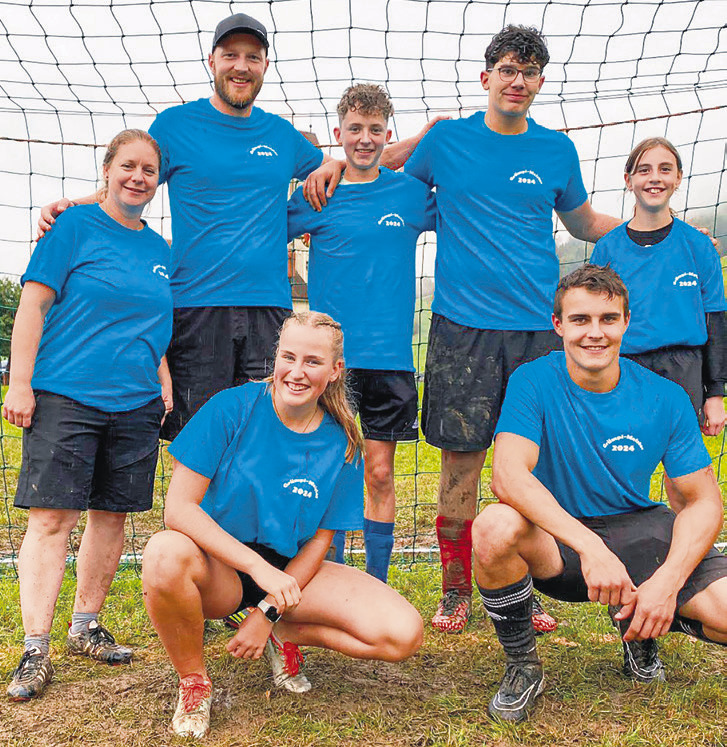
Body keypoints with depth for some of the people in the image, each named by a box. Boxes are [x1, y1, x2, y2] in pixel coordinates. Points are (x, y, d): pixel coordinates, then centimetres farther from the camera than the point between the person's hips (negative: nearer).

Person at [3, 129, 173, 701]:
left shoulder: (161, 250, 15)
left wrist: (164, 385, 13)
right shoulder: (75, 227, 0)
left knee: (112, 515, 9)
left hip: (136, 403, 5)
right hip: (65, 396, -5)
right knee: (52, 518, -7)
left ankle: (86, 627, 24)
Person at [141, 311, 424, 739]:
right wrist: (259, 567, -26)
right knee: (166, 555, -39)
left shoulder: (342, 445, -6)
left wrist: (268, 612, -12)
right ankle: (194, 684, -9)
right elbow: (179, 508, -19)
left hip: (290, 570, 2)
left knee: (404, 634, -18)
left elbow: (317, 542, -1)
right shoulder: (233, 408, -14)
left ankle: (286, 635, 9)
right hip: (220, 566, -2)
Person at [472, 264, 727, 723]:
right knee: (495, 528, -36)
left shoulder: (666, 398, -5)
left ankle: (637, 624, 15)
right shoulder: (534, 382, -12)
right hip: (555, 539, -2)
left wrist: (668, 581, -22)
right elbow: (508, 475, -26)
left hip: (638, 530, 3)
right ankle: (522, 668, -6)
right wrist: (590, 546, -38)